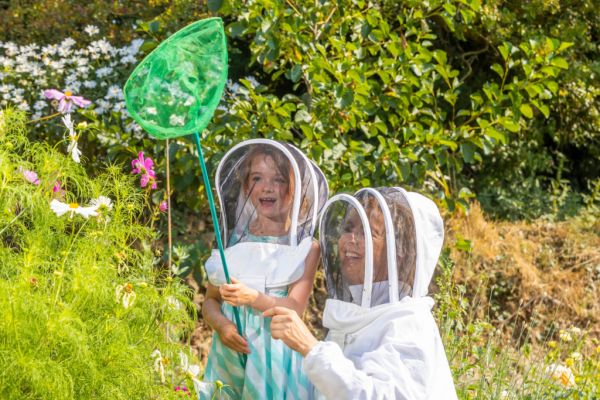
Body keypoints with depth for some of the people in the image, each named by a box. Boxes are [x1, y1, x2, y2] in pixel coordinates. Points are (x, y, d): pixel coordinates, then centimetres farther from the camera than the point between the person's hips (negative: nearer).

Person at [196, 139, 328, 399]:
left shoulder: (305, 247, -2)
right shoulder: (234, 241, 6)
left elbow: (295, 307, -11)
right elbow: (210, 301, 8)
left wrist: (253, 298, -26)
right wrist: (221, 325, -12)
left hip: (277, 354, -2)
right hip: (231, 350, 2)